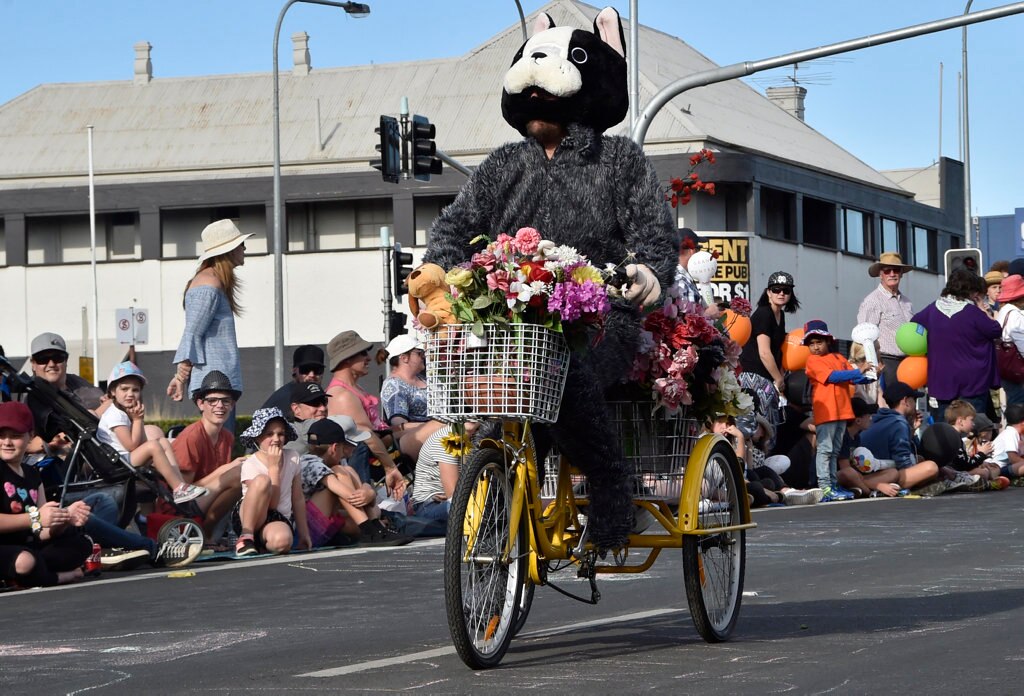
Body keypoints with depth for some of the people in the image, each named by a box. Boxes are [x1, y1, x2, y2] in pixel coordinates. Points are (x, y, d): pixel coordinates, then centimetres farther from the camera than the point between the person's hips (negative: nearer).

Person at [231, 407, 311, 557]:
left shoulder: (292, 458, 6)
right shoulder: (250, 464, -9)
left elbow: (298, 499, 13)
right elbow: (271, 504, -16)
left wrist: (304, 534, 11)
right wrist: (274, 467, -16)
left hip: (280, 521, 3)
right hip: (247, 520, -3)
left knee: (281, 541, -39)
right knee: (262, 480, -33)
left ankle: (262, 544, 0)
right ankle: (246, 538, -26)